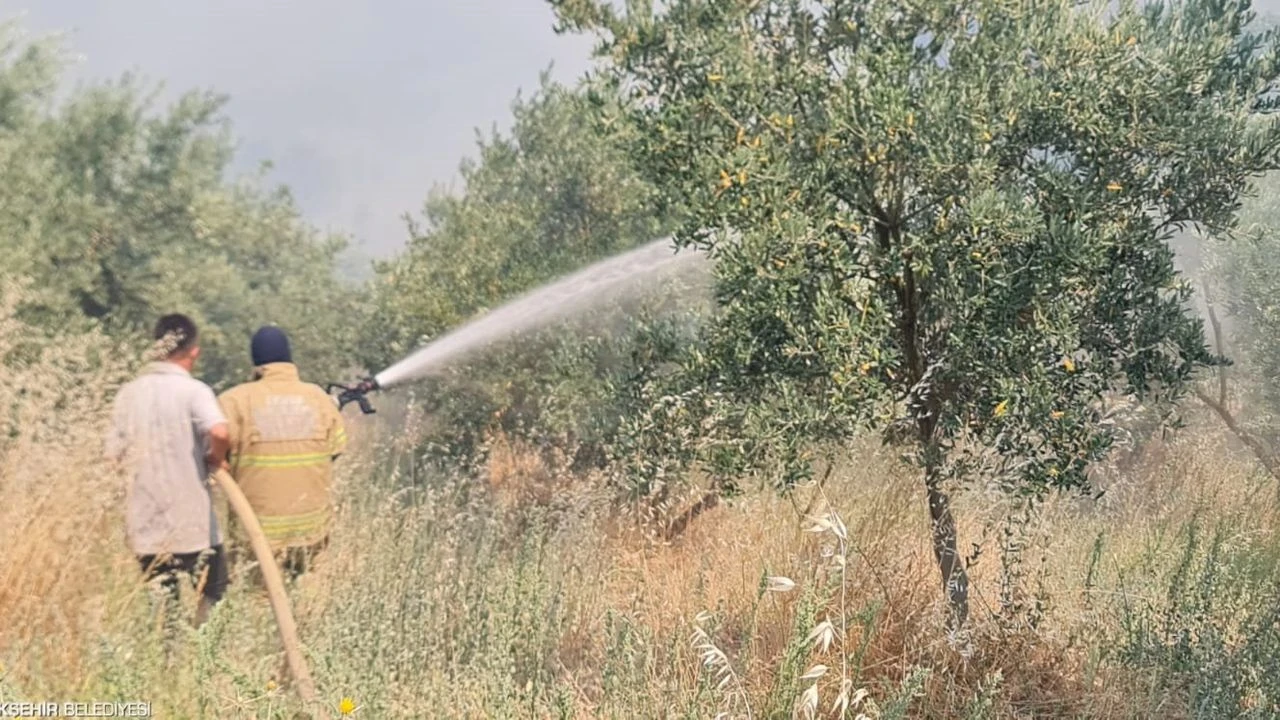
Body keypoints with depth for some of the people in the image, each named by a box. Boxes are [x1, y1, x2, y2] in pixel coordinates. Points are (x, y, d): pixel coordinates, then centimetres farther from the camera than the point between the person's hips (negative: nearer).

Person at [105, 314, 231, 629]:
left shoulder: (128, 393, 4)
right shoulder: (194, 390, -11)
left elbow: (115, 455, 5)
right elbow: (220, 433, -29)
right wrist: (215, 459, -9)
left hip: (145, 524, 5)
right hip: (192, 522, -4)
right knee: (212, 600, 10)